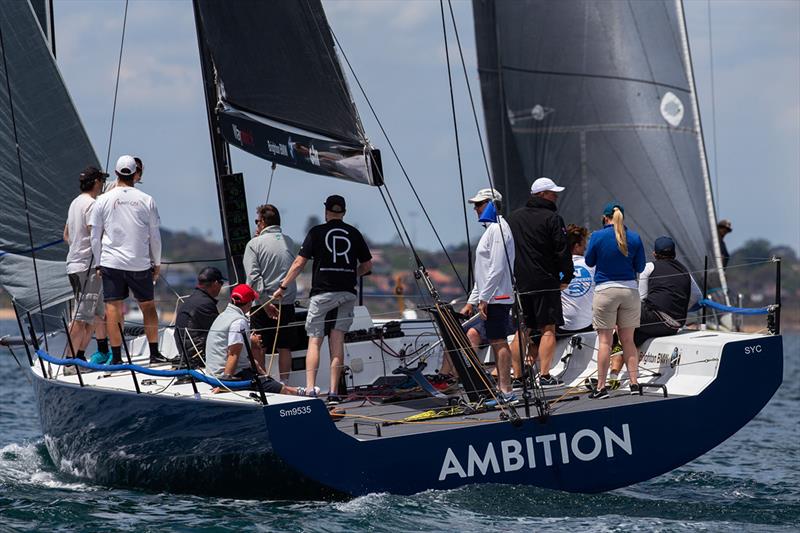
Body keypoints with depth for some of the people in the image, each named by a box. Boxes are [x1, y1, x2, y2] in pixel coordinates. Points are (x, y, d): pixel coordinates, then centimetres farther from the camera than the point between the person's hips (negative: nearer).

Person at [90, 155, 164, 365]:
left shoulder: (103, 200, 0)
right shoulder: (146, 200, 1)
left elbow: (95, 236, 4)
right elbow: (155, 236, 6)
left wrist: (99, 261, 14)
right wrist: (157, 263, 16)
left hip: (111, 262, 0)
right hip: (140, 263, 1)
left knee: (113, 308, 1)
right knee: (148, 306, 10)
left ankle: (116, 357, -1)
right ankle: (154, 353, 9)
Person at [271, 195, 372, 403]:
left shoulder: (317, 232, -2)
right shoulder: (354, 233, 7)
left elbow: (299, 263, -4)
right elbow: (367, 265, 13)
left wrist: (283, 287, 3)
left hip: (322, 292, -3)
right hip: (347, 293, 3)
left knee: (314, 341, -1)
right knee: (337, 342, 3)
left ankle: (310, 389, -13)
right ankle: (333, 392, -1)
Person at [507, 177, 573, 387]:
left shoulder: (513, 217, 12)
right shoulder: (552, 218, -7)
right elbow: (563, 251, -11)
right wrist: (566, 277, 1)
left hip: (519, 283, 6)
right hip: (545, 282, -6)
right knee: (548, 329, -3)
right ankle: (544, 375, -9)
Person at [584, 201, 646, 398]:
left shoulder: (598, 236, -7)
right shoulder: (634, 238, 0)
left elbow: (589, 262, 5)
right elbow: (640, 267, 7)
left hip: (605, 290, -3)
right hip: (630, 290, 3)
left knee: (605, 341, 1)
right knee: (628, 340, 10)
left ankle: (601, 387, 1)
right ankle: (634, 383, 5)